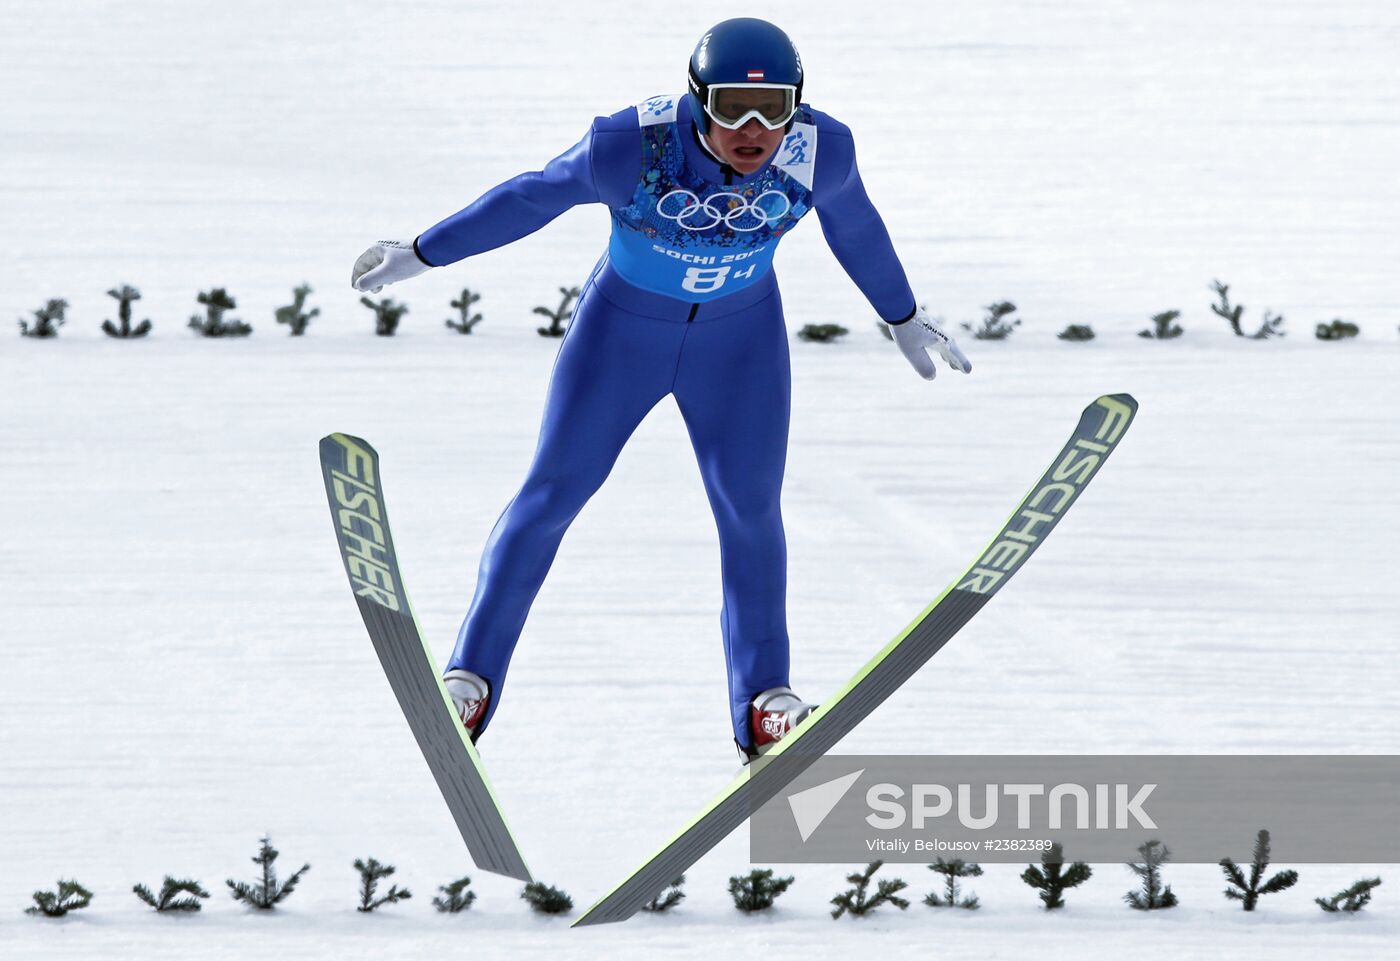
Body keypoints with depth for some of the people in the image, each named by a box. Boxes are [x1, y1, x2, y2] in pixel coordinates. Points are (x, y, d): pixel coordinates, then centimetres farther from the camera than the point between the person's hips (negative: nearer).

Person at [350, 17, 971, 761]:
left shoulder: (819, 151, -24)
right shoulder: (632, 148, -31)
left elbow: (854, 225, -2)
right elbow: (532, 198, -15)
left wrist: (903, 317, 13)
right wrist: (421, 255, -4)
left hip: (741, 336, 2)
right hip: (623, 324, -1)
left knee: (749, 506, -2)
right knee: (554, 490, 0)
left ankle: (762, 706, 10)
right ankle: (471, 678, 9)